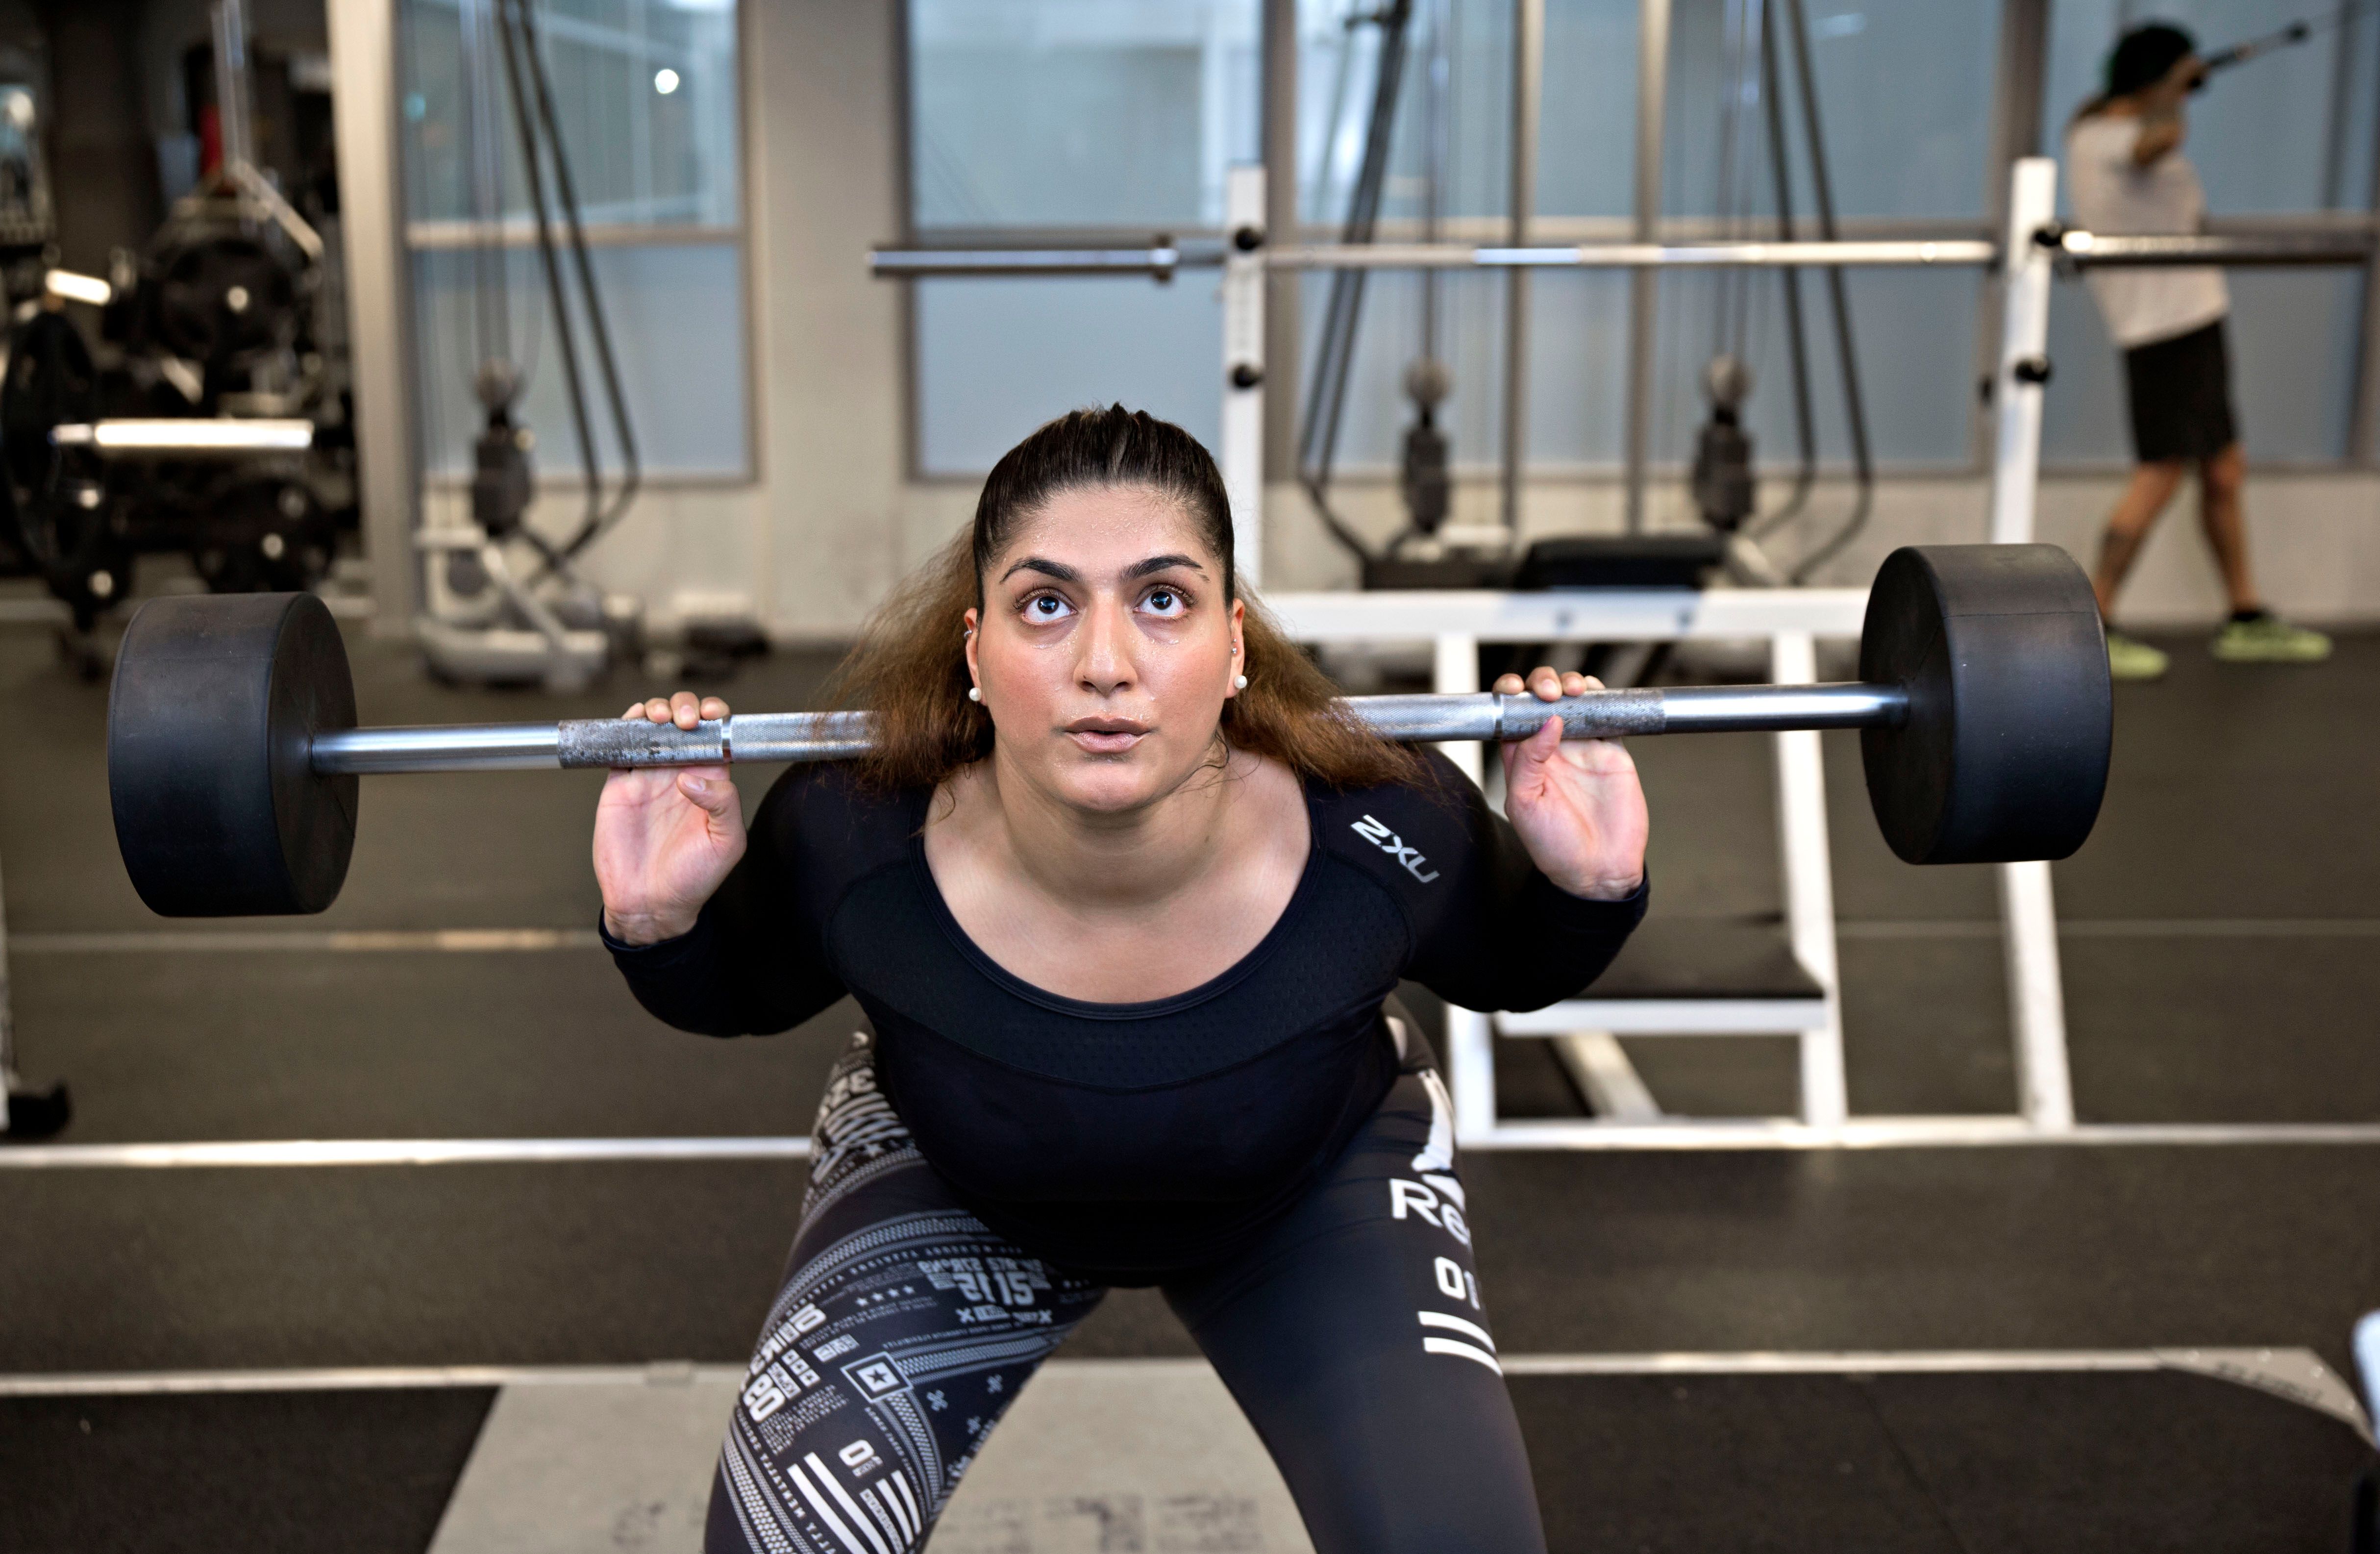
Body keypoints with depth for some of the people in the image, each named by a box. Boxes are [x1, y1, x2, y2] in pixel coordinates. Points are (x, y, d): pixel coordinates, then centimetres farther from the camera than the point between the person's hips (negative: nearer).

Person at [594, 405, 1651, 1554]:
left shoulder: (1380, 836, -35)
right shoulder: (851, 847, -34)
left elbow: (1511, 966, -9)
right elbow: (739, 991, -9)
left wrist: (1590, 890, -30)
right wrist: (656, 925, -29)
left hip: (1312, 1182, 0)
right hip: (957, 1184, 0)